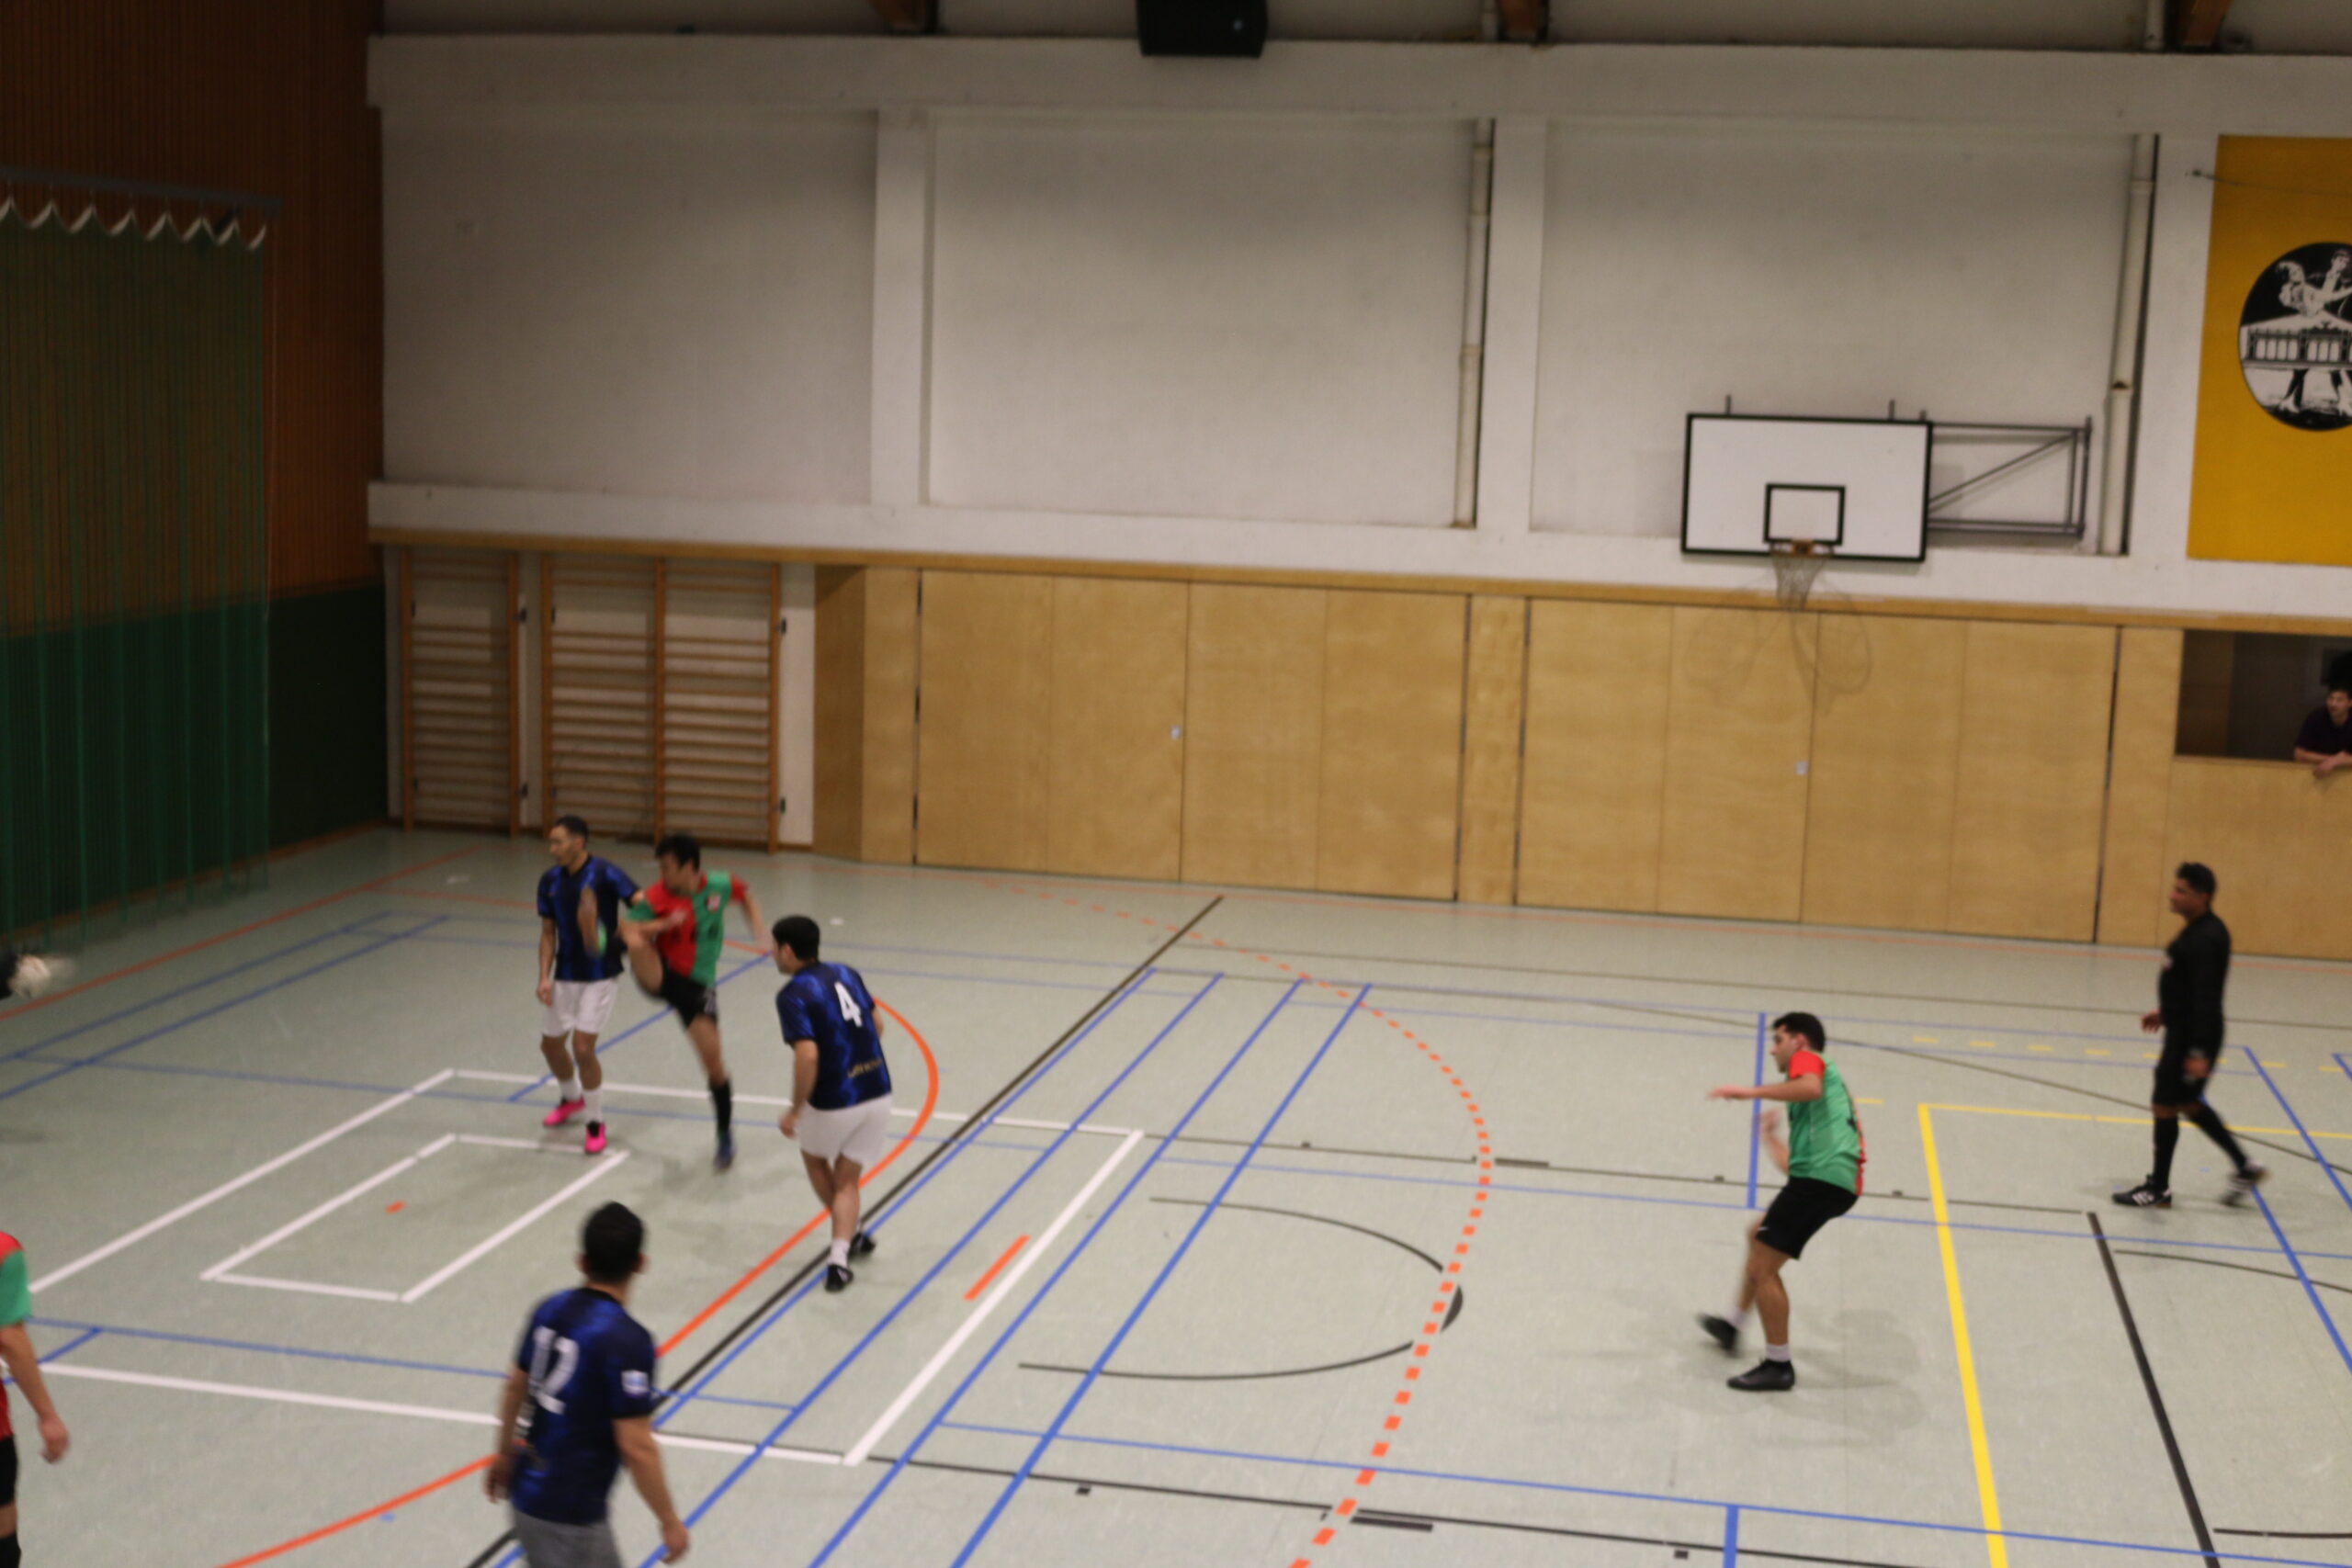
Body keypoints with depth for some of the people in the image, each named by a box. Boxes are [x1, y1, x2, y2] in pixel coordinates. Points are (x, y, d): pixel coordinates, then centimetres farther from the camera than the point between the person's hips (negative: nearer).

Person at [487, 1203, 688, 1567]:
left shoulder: (551, 1311, -1)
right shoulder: (627, 1341, -23)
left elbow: (515, 1388, 12)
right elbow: (637, 1448, -23)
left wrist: (505, 1453, 29)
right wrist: (670, 1522, -12)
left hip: (528, 1491, 8)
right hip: (570, 1513, -8)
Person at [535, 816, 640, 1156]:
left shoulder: (604, 873, -17)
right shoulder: (550, 881, 0)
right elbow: (548, 933, 6)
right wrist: (544, 977, -5)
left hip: (601, 975, -6)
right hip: (565, 975, 6)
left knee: (583, 1047, -13)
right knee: (551, 1044, 16)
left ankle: (596, 1122, 7)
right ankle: (571, 1098, 47)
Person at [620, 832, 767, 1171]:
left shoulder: (720, 886, -6)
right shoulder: (655, 897, -14)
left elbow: (746, 896, 16)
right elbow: (628, 930, -23)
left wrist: (759, 932, 5)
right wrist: (665, 923, -36)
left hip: (697, 983, 1)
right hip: (659, 975, -1)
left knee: (713, 1062, 1)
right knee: (637, 944, -37)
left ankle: (725, 1136, 18)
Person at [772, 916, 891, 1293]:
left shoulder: (792, 995, -14)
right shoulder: (847, 974, 6)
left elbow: (808, 1055, -25)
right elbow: (876, 1026, 15)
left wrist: (795, 1111, -15)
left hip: (834, 1102, -5)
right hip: (878, 1092, 5)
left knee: (814, 1156, 27)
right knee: (847, 1179, 17)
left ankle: (851, 1236, 35)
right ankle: (838, 1258, 3)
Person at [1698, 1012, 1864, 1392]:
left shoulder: (1808, 1059, 7)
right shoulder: (1827, 1078, 32)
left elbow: (1810, 1088, -22)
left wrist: (1751, 1091, -16)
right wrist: (1770, 1137, 48)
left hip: (1820, 1176, -10)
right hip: (1837, 1182, 10)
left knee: (1764, 1266, -7)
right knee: (1758, 1236, 28)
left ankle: (1778, 1366, -2)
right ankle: (1732, 1325, 39)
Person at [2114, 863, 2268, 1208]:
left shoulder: (2205, 939, -24)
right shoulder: (2199, 930, 7)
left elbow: (2206, 997, -26)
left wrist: (2199, 1053, -27)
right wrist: (2166, 1012, 23)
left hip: (2192, 1038, -10)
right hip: (2183, 1031, 10)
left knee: (2165, 1105, 2)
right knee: (2188, 1104, 21)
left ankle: (2159, 1188, 15)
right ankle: (2244, 1168, 28)